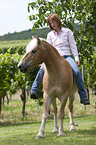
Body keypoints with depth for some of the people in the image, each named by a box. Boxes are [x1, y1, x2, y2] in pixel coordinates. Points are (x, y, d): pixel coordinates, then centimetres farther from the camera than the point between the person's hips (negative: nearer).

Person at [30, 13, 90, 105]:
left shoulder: (67, 31, 7)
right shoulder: (50, 35, 14)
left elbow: (73, 45, 6)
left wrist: (76, 57, -5)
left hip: (66, 56, -2)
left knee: (76, 72, -29)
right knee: (42, 69, -28)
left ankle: (83, 97, -26)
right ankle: (34, 91, -30)